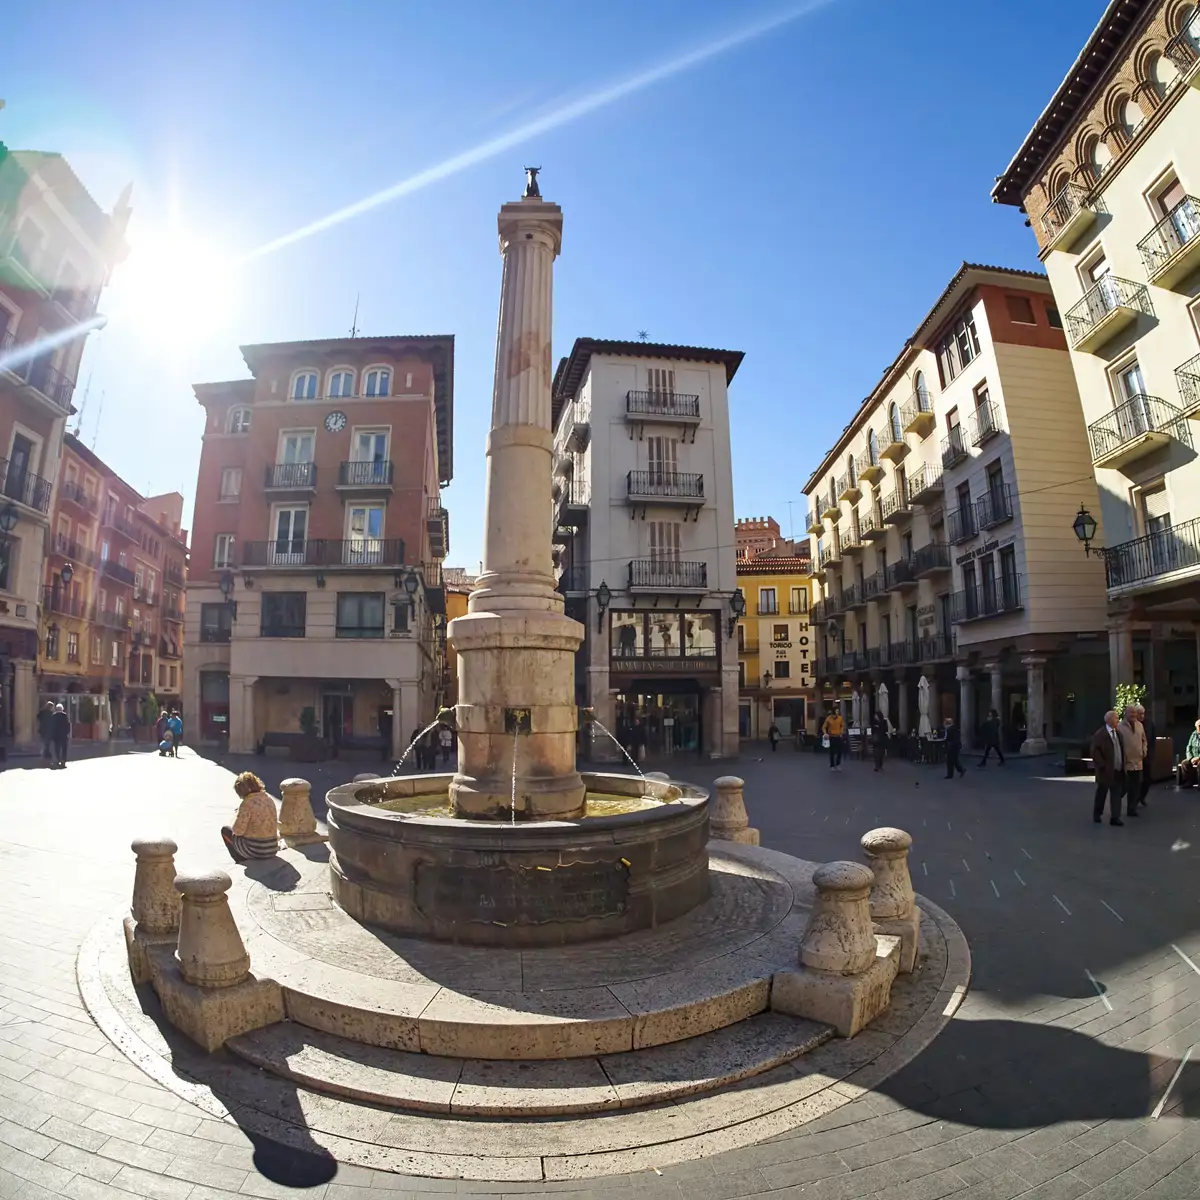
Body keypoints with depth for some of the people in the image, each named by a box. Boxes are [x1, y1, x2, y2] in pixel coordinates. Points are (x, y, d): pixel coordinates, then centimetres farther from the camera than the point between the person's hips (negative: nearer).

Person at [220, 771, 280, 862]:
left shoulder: (247, 803, -15)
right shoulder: (269, 799, 4)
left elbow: (238, 831, -13)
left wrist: (238, 815, 6)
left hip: (254, 850, -7)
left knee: (225, 829, 17)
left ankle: (241, 861, 17)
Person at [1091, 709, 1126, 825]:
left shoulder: (1118, 733, 10)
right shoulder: (1100, 734, -12)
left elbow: (1121, 749, 18)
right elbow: (1095, 751, -16)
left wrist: (1123, 764, 9)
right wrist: (1102, 765, -19)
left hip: (1118, 770, 5)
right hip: (1106, 770, -5)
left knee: (1116, 794, 3)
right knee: (1102, 793, 9)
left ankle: (1115, 817, 7)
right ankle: (1097, 814, 26)